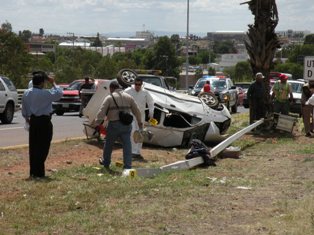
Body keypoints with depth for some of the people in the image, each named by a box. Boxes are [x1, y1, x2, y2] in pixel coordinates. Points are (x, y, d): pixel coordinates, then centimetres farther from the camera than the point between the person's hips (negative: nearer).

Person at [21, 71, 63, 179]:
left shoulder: (26, 93, 4)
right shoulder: (45, 93, -17)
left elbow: (24, 110, 11)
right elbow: (59, 93, -9)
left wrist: (27, 118, 26)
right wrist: (53, 83, 1)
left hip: (33, 121, 7)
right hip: (44, 121, -7)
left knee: (33, 146, 11)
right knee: (43, 147, 0)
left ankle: (33, 172, 15)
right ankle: (39, 172, -1)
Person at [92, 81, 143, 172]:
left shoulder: (109, 98, -3)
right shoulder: (128, 97, 10)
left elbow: (101, 112, -9)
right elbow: (136, 111, 15)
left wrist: (97, 122, -5)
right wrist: (139, 122, 26)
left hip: (114, 124, -3)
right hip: (126, 125, 3)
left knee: (108, 144, 16)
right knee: (127, 146, 2)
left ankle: (106, 163, 32)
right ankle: (127, 167, -3)